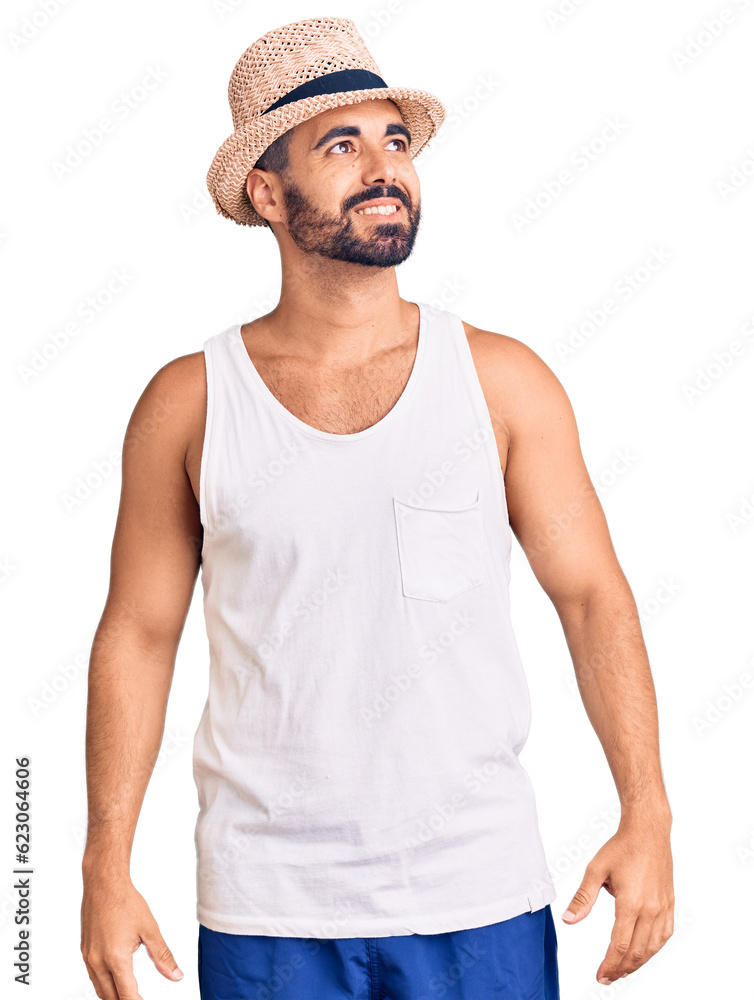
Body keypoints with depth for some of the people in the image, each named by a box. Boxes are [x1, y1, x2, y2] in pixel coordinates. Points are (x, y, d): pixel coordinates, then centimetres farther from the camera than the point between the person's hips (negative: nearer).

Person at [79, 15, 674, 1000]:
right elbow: (137, 634, 3)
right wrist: (107, 864, -1)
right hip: (264, 909, 0)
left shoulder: (502, 380, 0)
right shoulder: (189, 403, -1)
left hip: (482, 895, 1)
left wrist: (646, 815, -9)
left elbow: (593, 595, 0)